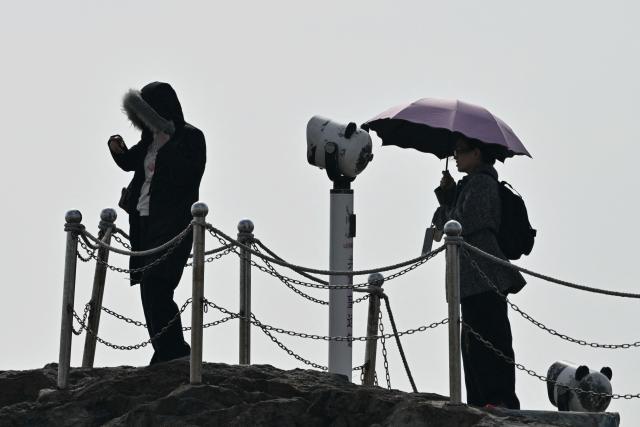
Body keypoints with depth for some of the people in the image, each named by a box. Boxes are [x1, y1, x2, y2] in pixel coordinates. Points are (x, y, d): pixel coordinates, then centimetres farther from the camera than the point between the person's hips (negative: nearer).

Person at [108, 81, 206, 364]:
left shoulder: (190, 137, -8)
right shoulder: (151, 138, 14)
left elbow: (187, 177, -20)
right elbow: (131, 163, 29)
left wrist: (167, 146, -23)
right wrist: (119, 150, 9)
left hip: (171, 224, -8)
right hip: (144, 221, 8)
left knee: (155, 287, -17)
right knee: (150, 291, 9)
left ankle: (174, 351, -12)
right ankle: (167, 355, 17)